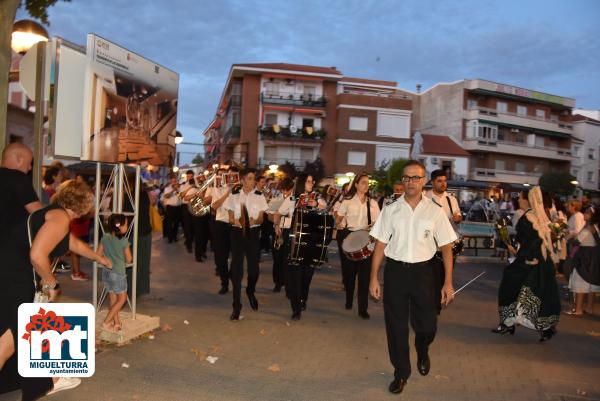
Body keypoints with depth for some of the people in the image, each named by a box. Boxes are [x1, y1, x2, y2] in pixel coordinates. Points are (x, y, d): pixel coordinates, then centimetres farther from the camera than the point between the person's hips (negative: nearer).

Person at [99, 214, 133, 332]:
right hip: (118, 273, -6)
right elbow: (129, 260, -10)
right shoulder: (124, 241, -17)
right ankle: (106, 322, 4)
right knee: (122, 299, 9)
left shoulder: (105, 237, -3)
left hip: (106, 272, 6)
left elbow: (98, 254, 3)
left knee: (113, 299, 16)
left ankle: (116, 322, 24)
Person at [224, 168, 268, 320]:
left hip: (253, 232, 0)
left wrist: (255, 220, -23)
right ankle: (237, 305, 7)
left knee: (253, 266, 4)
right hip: (237, 232, 0)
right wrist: (235, 221, -19)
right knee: (237, 268, -1)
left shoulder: (259, 196, 0)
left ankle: (250, 292, 38)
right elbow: (230, 217, 3)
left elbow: (261, 218, -1)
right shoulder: (234, 195, 1)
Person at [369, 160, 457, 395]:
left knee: (427, 326, 6)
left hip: (423, 271, 0)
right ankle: (401, 373, 32)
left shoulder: (435, 212, -2)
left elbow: (446, 248, 0)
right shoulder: (391, 210, 0)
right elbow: (380, 245, 2)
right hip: (395, 271, 1)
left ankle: (422, 353, 44)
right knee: (396, 326, 10)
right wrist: (374, 278, 0)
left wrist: (448, 283, -3)